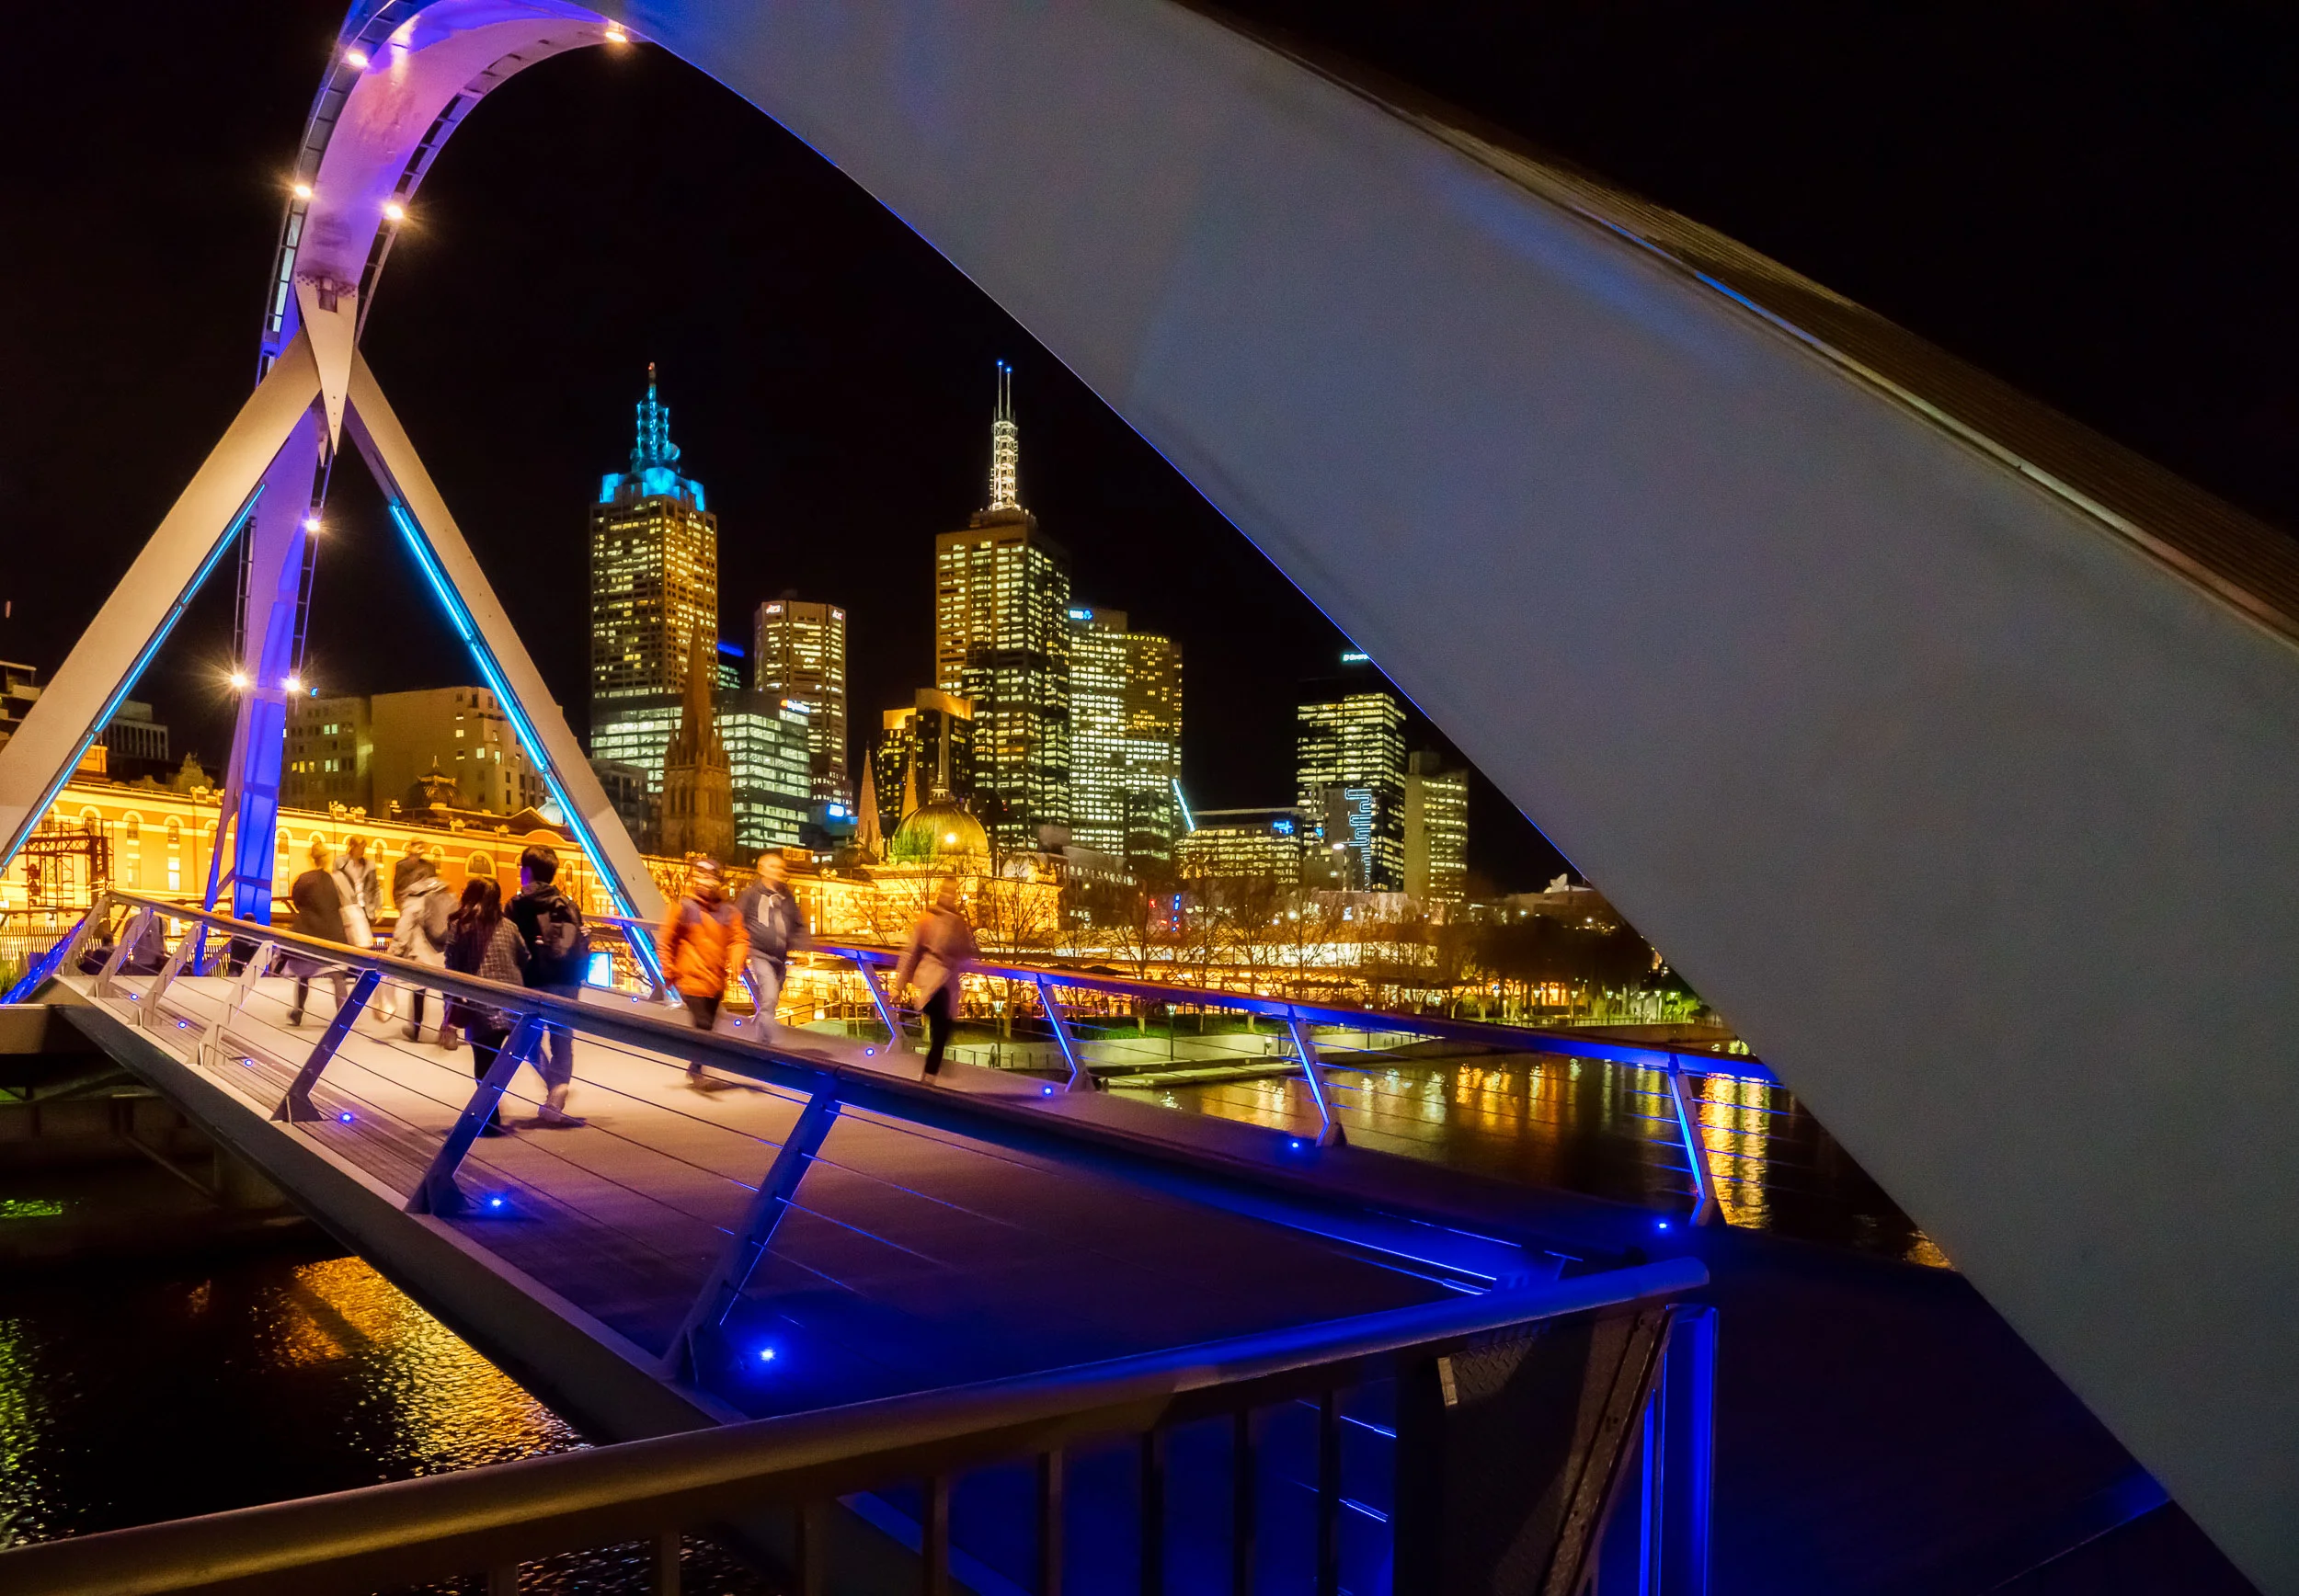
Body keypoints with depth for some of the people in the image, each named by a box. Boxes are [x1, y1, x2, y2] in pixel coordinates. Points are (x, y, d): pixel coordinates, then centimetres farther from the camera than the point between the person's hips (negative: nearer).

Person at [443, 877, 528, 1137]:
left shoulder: (458, 927, 1)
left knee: (484, 1065, 2)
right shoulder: (509, 926, 10)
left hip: (481, 1008, -3)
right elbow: (525, 963, 9)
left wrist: (451, 1004, 3)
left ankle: (491, 1118, 1)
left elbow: (452, 968, -2)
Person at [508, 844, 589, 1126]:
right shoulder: (568, 904, 11)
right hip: (567, 983, 3)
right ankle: (555, 1103, 1)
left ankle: (554, 1092, -7)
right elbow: (584, 944, 8)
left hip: (534, 982, -3)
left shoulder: (518, 904, 0)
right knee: (562, 1044, 9)